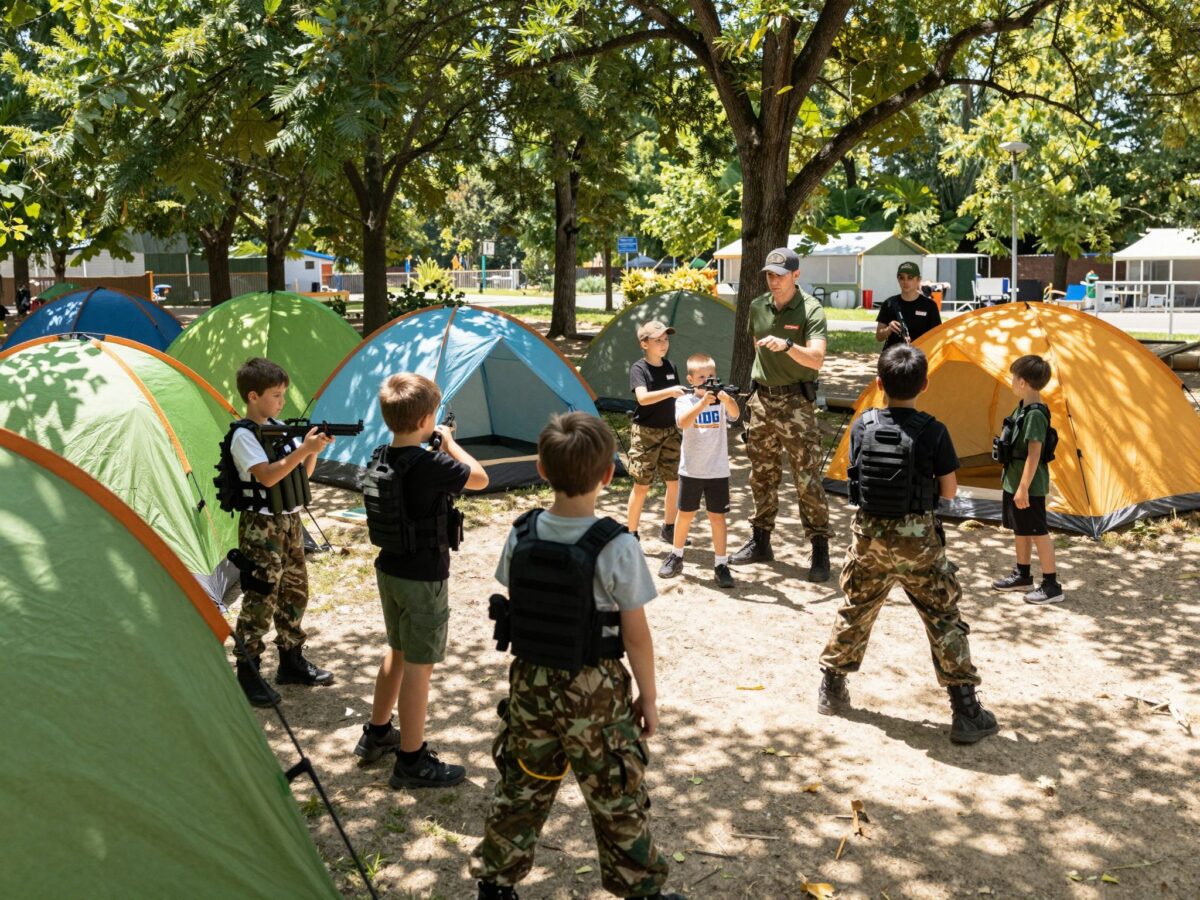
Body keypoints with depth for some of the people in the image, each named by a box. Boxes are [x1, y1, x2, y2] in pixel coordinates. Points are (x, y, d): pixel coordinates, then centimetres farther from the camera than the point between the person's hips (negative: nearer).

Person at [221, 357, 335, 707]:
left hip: (289, 521, 8)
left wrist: (314, 449, -6)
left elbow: (301, 474, 12)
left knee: (294, 591, 14)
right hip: (261, 527, -8)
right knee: (261, 597, -6)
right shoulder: (243, 435, -14)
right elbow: (267, 476, -25)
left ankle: (291, 662, 26)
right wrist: (304, 448, -26)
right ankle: (248, 674, 2)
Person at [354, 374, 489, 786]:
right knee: (418, 665, 2)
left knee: (398, 652, 24)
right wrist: (450, 442, 2)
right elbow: (479, 477, -9)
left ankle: (376, 735, 39)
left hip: (389, 570, 8)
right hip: (423, 579, -8)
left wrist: (437, 450, 8)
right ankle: (411, 762, 11)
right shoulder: (430, 466, -23)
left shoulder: (379, 459, 0)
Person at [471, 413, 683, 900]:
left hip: (530, 681, 4)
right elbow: (636, 635, -14)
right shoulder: (617, 548, -22)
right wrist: (649, 696, 0)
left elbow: (514, 610, 2)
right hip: (595, 691, -4)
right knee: (618, 800, 13)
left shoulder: (521, 535, -9)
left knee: (520, 788, 20)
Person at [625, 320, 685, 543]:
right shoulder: (639, 368, -12)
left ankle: (669, 529, 25)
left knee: (675, 482, 8)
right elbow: (642, 398, -29)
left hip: (670, 431, 6)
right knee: (642, 485, -2)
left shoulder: (671, 367, 6)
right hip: (645, 432, -6)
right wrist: (669, 391, -41)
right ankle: (631, 534, 9)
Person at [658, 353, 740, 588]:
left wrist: (725, 398, -46)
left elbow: (735, 413, -25)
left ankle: (721, 564, 10)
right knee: (685, 514, 12)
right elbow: (683, 422, -25)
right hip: (691, 469, 0)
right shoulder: (685, 401, -5)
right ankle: (676, 557, 29)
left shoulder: (722, 400, -3)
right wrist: (704, 402, -39)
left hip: (718, 470, 0)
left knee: (717, 516, 3)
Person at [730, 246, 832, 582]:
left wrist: (787, 345, -40)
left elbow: (817, 359, -24)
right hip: (762, 399, 6)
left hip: (795, 402, -6)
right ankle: (760, 542, 25)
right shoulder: (758, 307, 6)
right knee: (762, 475, 14)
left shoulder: (810, 310, -12)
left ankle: (820, 551, 2)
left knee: (807, 478, -5)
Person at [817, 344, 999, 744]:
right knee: (944, 619, 7)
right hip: (916, 538, -3)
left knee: (855, 611, 20)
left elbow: (857, 476, 6)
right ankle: (967, 713, 9)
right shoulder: (933, 432, -13)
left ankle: (831, 689, 33)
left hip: (869, 532, 3)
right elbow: (949, 491, -6)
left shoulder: (862, 426, -5)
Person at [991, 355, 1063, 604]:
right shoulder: (1023, 408, 9)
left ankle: (1052, 586, 5)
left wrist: (1023, 487, -23)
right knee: (1020, 529, 19)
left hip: (1029, 486, -10)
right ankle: (1022, 576, 33)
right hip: (1015, 481, 10)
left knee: (1038, 532, -3)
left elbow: (1034, 454, -24)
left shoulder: (1035, 414, -22)